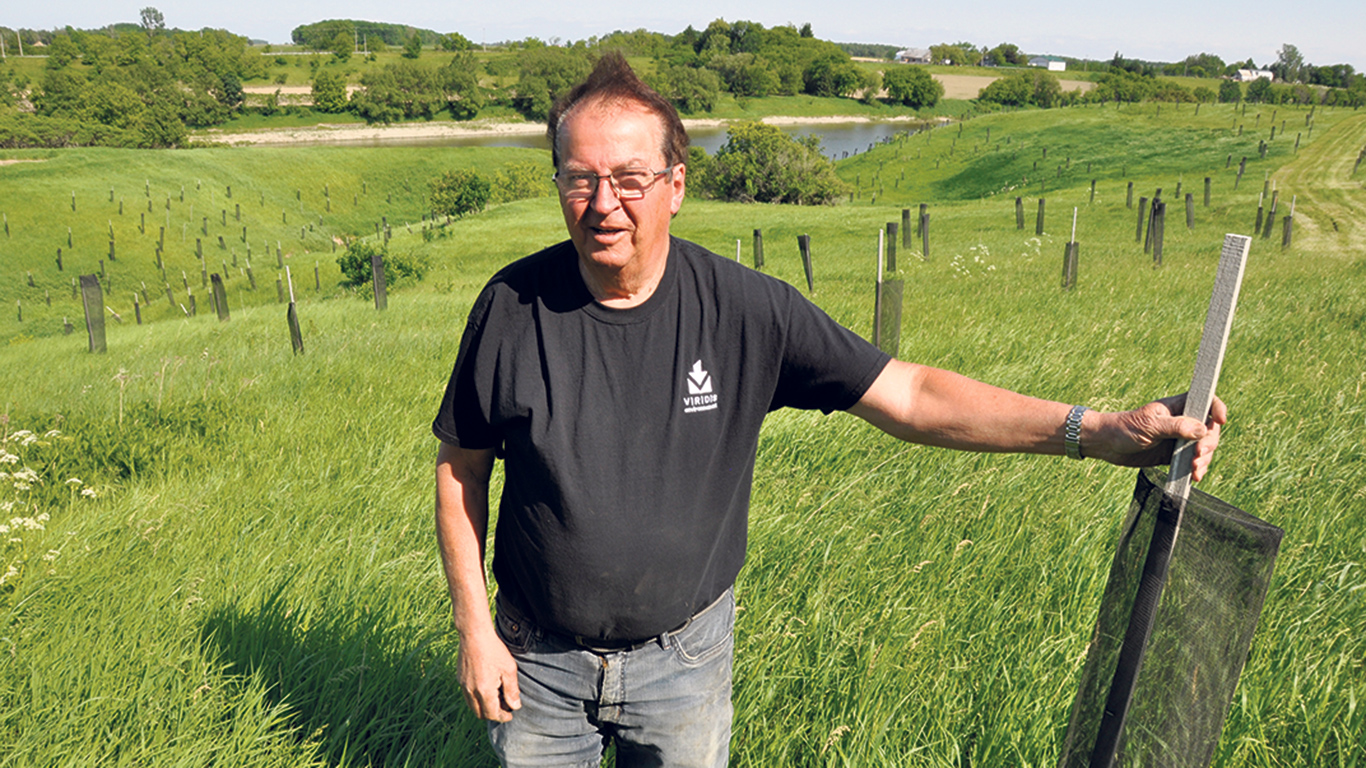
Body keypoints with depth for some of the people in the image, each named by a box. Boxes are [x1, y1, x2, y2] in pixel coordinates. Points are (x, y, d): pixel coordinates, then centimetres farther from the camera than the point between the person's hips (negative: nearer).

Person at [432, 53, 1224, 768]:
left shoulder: (745, 309, -17)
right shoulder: (511, 308, -14)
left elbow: (908, 395, -17)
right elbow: (461, 468, -3)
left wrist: (1099, 431, -25)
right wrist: (475, 629, -4)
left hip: (683, 660, 0)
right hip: (539, 660, 1)